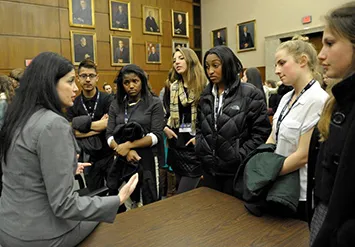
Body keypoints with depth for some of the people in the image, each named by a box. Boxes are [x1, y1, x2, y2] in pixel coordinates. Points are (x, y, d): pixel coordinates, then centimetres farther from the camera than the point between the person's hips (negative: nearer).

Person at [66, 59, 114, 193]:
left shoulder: (107, 99, -9)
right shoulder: (73, 104, 0)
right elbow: (71, 132, -10)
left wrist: (86, 125, -13)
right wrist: (98, 126, -15)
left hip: (110, 155, -2)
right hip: (89, 158, 2)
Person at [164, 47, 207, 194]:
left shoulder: (204, 86, -7)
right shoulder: (173, 87, 10)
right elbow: (168, 112, 18)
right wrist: (165, 128, 1)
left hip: (195, 146, -6)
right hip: (177, 144, 6)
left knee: (183, 196, -6)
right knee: (184, 190, 18)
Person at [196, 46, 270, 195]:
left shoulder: (250, 94, -9)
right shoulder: (206, 95, 8)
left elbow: (261, 132, -10)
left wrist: (239, 158, -14)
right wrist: (200, 149, 3)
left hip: (237, 170, -4)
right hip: (209, 169, 5)